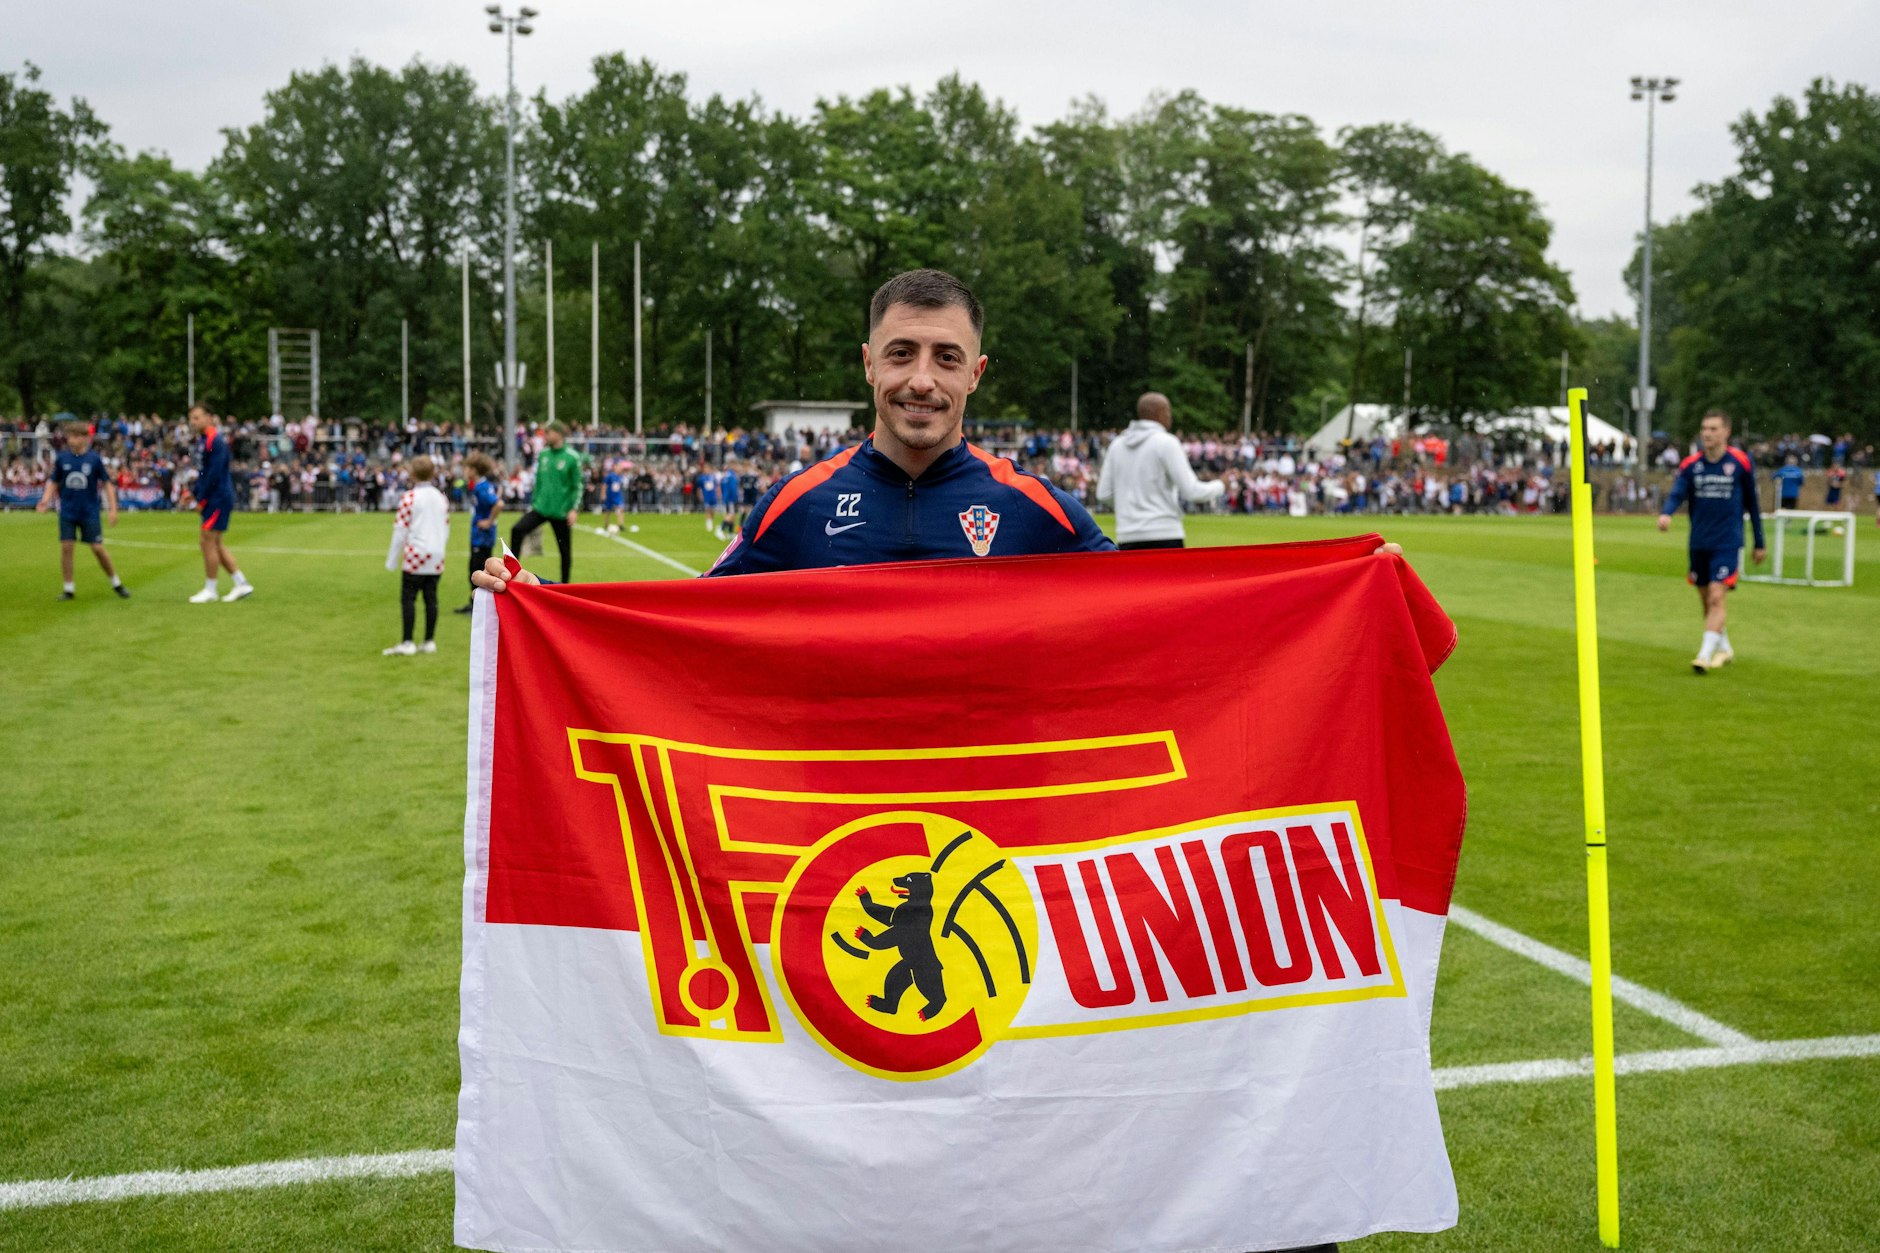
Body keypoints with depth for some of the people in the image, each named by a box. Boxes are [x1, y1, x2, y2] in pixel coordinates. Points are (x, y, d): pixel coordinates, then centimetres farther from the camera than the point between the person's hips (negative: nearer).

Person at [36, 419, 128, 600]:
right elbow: (54, 482, 9)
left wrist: (112, 508, -6)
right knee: (66, 547, -2)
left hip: (89, 512, -2)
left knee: (98, 549, -2)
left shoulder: (94, 458, -5)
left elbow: (107, 483, 0)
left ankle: (116, 583, 15)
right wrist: (46, 498, -9)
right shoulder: (62, 458, 0)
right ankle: (69, 589, 8)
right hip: (67, 512, 2)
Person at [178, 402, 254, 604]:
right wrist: (192, 491, 12)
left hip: (218, 498, -10)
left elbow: (214, 474, -20)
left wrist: (201, 498, -17)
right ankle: (242, 584, 16)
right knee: (215, 544, 11)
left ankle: (210, 591, 1)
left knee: (208, 540, -6)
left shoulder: (215, 441, -16)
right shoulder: (202, 440, 15)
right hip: (213, 500, 10)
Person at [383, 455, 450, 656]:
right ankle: (429, 641, 9)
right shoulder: (441, 498, 11)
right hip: (437, 557, 6)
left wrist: (392, 560, 0)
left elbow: (400, 531, -6)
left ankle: (407, 643, -6)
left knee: (408, 598, -3)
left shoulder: (409, 498, -7)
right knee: (431, 598, 8)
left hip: (416, 556, -6)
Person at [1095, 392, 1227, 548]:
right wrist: (1220, 486, 8)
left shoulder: (1117, 444, 10)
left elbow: (1103, 493, 10)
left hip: (1126, 537, 5)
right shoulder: (1166, 442, -6)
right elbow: (1191, 491, -9)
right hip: (1164, 535, -5)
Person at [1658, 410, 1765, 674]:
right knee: (1706, 600, 12)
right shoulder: (1691, 464, 2)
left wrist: (1759, 543, 11)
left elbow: (1752, 503, 6)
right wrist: (1665, 513, -36)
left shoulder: (1740, 463, -2)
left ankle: (1705, 655, -15)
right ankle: (1724, 649, 31)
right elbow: (1677, 493, -12)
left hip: (1728, 543, -4)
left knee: (1716, 598, -15)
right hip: (1699, 543, 4)